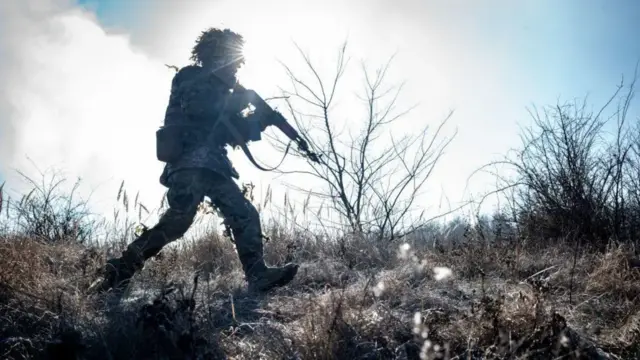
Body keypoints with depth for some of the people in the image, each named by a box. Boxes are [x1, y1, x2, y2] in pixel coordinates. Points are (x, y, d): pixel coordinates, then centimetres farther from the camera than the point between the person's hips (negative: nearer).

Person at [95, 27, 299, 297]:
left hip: (213, 167, 9)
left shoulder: (219, 89, 28)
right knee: (179, 219, -23)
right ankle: (123, 268, -16)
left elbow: (235, 132, 26)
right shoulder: (192, 78, 5)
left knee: (245, 216, -1)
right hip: (189, 162, -9)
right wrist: (235, 102, -7)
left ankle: (258, 276, -4)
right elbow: (196, 107, -16)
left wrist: (261, 118, 12)